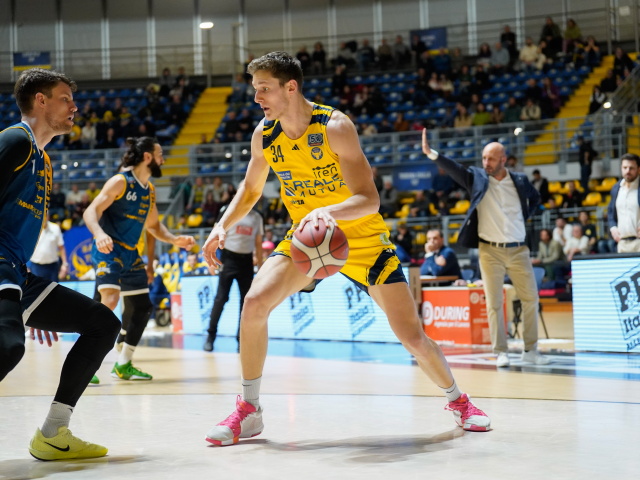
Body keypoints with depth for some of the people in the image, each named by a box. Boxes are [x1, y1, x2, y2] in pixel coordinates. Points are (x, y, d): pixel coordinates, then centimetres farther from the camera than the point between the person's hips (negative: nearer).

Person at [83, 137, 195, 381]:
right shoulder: (120, 181, -12)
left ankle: (123, 365, 22)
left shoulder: (150, 190, 12)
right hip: (109, 251, -9)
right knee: (110, 300, -26)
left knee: (142, 308, 10)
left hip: (131, 254, 9)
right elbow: (91, 211, -18)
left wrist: (175, 240, 6)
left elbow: (153, 225, 23)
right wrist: (99, 234, -38)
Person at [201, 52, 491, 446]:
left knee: (412, 335, -7)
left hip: (361, 236, -4)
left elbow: (369, 199, -31)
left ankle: (458, 401, 21)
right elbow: (251, 189, 11)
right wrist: (223, 226, -6)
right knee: (254, 303, -18)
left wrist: (331, 211, -51)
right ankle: (249, 412, -3)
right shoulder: (264, 135, -7)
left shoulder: (334, 126, -24)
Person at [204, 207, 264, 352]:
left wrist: (260, 267, 9)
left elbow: (258, 243, 14)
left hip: (247, 260, 4)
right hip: (229, 257, -4)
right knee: (221, 298, -4)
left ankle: (241, 339, 10)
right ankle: (210, 335, 7)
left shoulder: (257, 217, 10)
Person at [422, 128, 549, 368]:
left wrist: (523, 219, 8)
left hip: (518, 249, 2)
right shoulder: (477, 178, -1)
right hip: (490, 250, -2)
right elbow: (453, 168, -16)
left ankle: (531, 350, 16)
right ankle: (501, 352, 4)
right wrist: (431, 153, -32)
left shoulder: (520, 180, 3)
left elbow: (535, 198, 22)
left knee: (531, 298, 5)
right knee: (494, 303, -2)